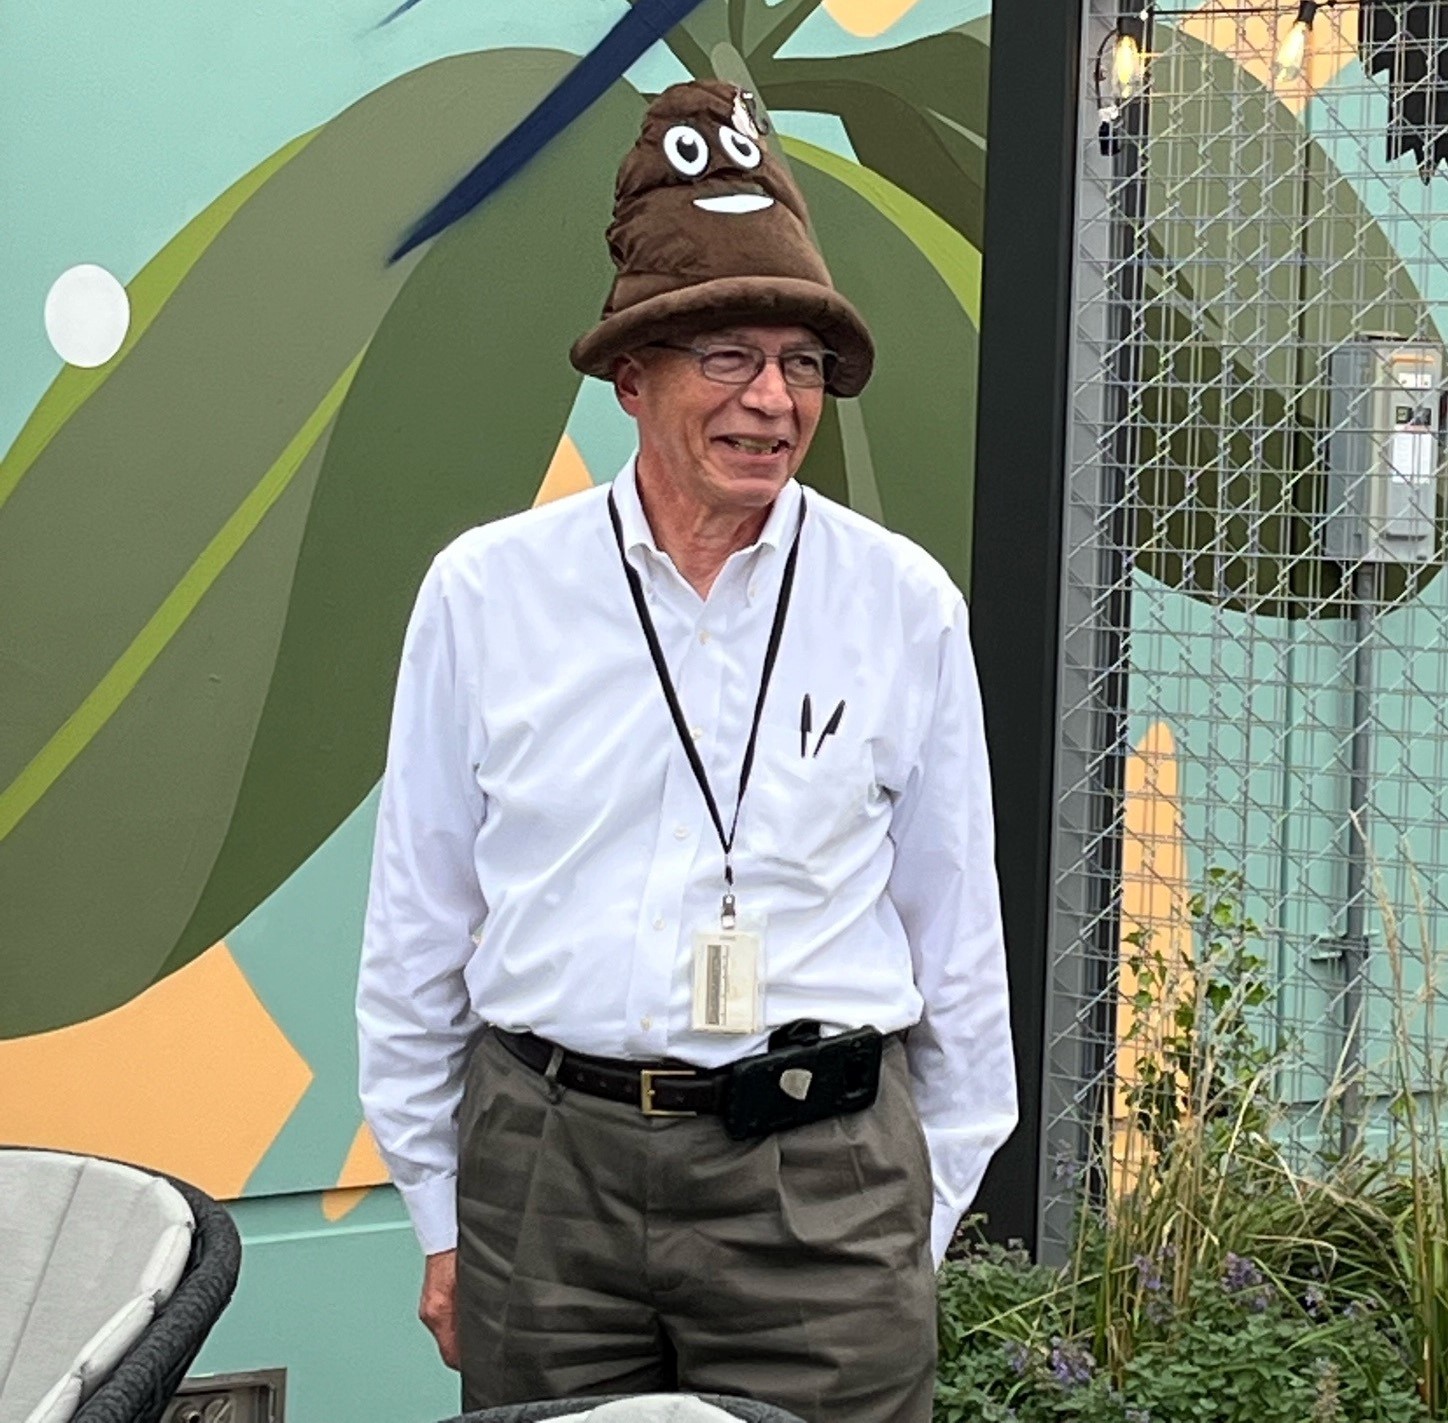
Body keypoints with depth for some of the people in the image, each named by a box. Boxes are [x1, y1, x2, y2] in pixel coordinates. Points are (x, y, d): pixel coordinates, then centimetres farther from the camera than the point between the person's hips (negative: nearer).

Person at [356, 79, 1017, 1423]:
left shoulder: (906, 605, 2)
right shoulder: (482, 593, 1)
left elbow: (955, 937, 9)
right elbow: (417, 931, 7)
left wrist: (931, 1218, 10)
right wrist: (440, 1220, 9)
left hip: (823, 1179, 0)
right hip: (545, 1163, 1)